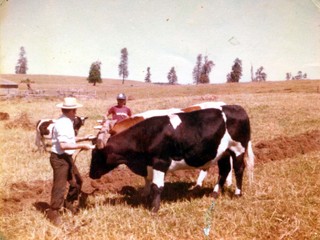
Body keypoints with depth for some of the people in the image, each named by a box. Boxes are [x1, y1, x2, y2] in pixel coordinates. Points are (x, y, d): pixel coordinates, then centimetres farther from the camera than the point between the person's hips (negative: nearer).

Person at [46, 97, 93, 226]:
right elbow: (63, 145, -28)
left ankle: (68, 202, 36)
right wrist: (82, 145, -24)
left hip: (67, 157, 10)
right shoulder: (62, 124, -22)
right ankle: (53, 212, 7)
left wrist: (82, 138, 18)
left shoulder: (67, 122, 9)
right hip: (59, 158, -10)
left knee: (77, 181, 19)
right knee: (60, 185, -4)